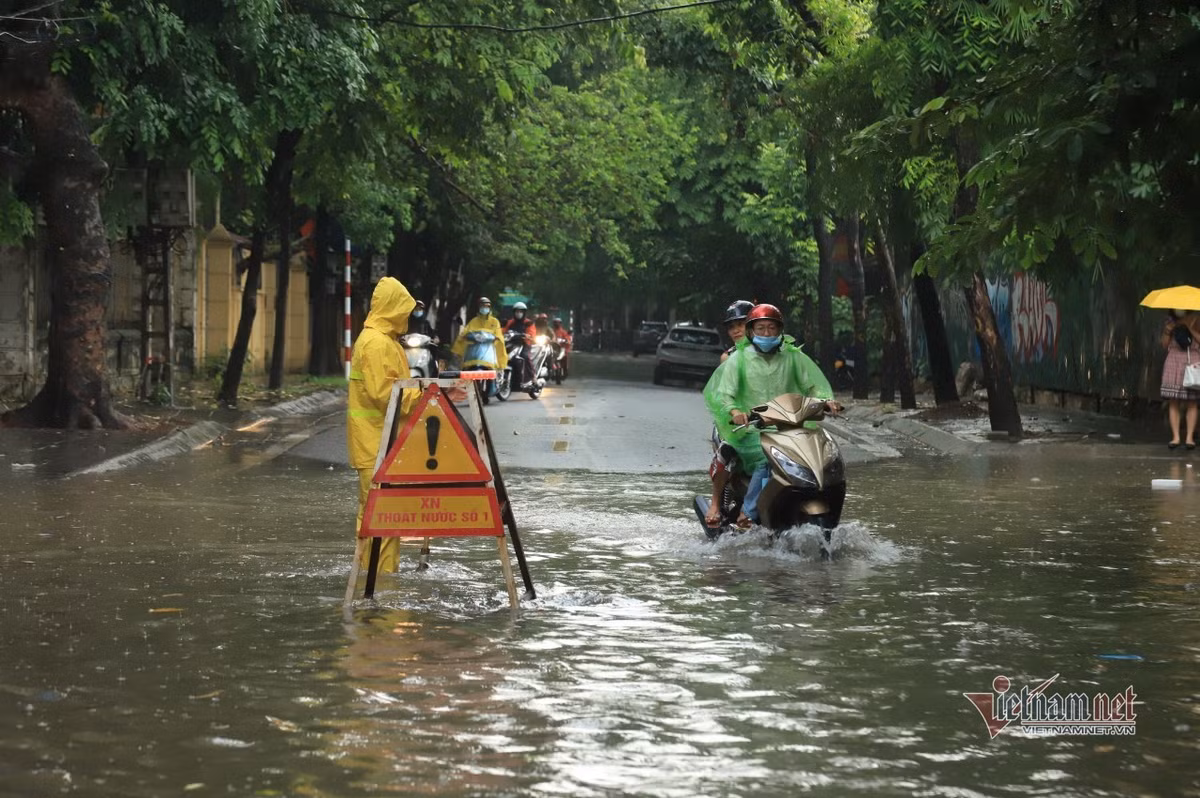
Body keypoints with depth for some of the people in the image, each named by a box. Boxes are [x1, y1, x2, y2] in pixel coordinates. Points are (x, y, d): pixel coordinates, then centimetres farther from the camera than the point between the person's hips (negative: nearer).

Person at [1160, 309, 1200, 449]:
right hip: (1173, 363, 2)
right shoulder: (1171, 321, 12)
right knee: (1173, 402, -3)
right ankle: (1175, 437, 0)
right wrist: (1168, 331, -4)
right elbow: (1165, 345, 11)